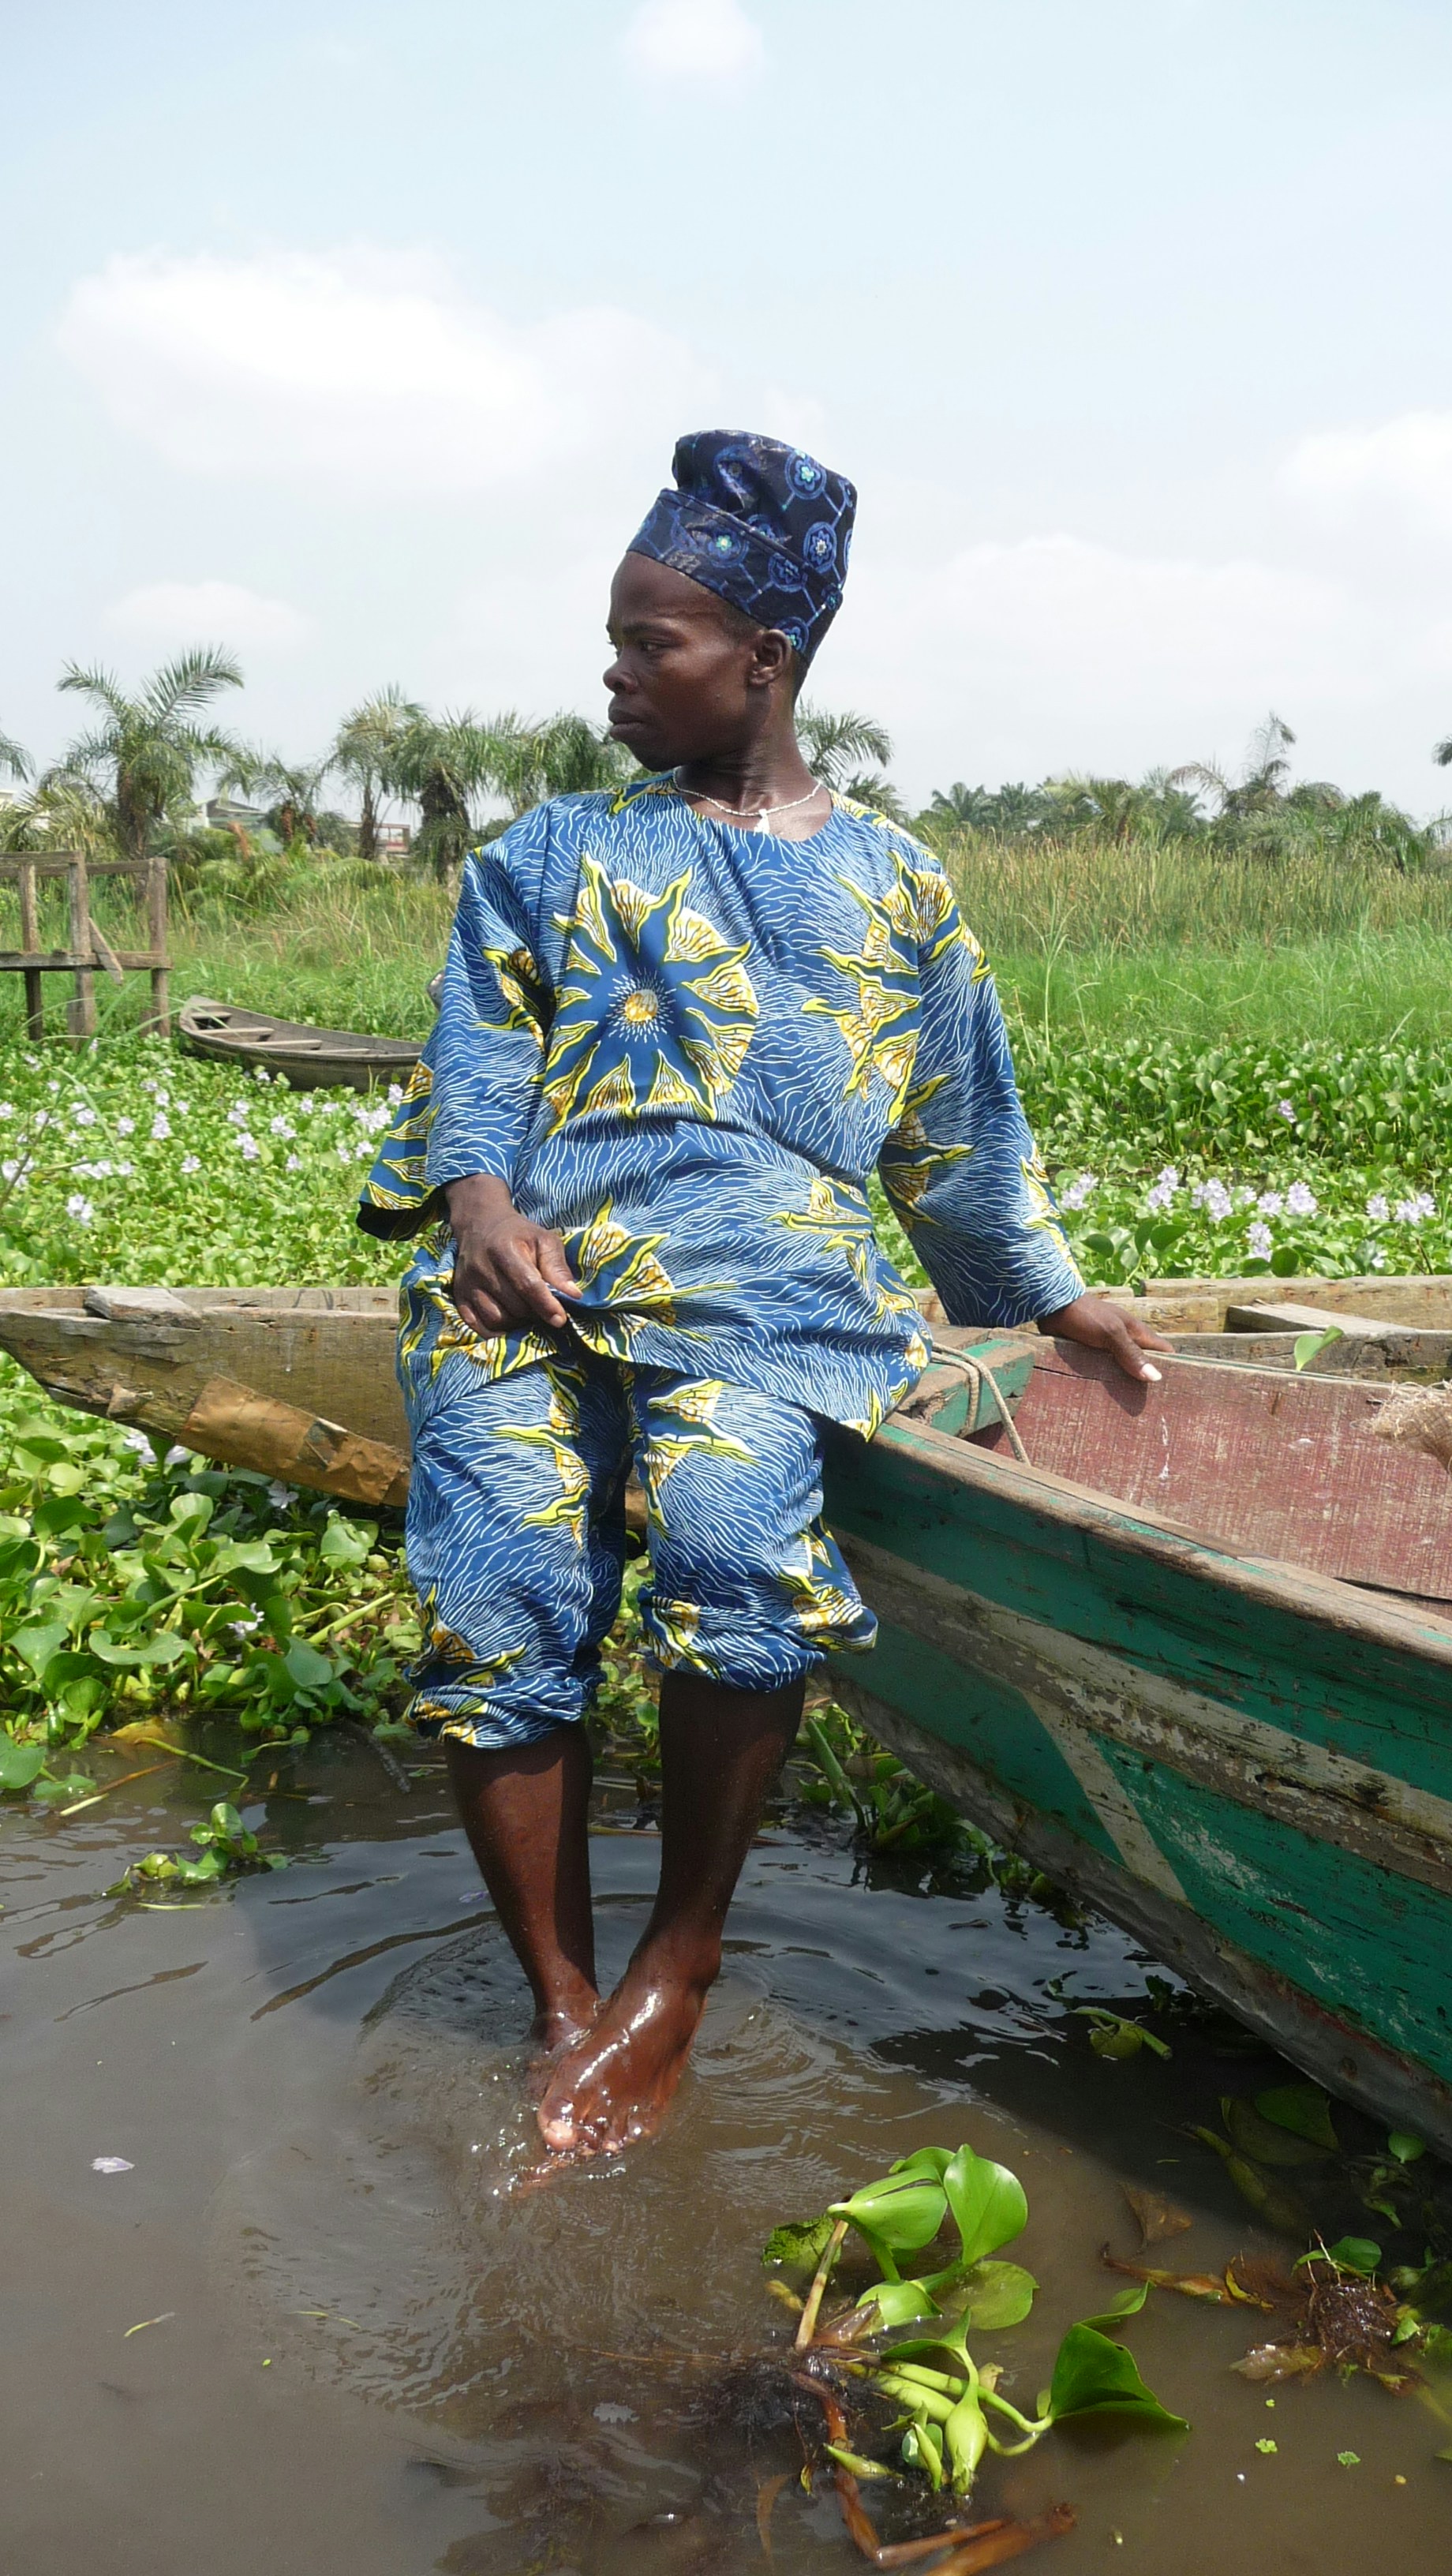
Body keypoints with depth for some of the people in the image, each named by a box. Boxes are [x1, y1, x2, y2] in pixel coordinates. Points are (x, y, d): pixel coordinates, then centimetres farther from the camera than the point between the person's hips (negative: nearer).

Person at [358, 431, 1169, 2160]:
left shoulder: (893, 887, 20)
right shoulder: (547, 855, 21)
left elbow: (961, 1136, 26)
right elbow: (476, 1055, 9)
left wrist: (1061, 1305, 26)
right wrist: (477, 1188, -11)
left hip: (769, 1272, -1)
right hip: (533, 1264, 2)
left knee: (733, 1531, -31)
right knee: (499, 1606, -20)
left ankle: (681, 1960, -9)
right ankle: (564, 2006, -1)